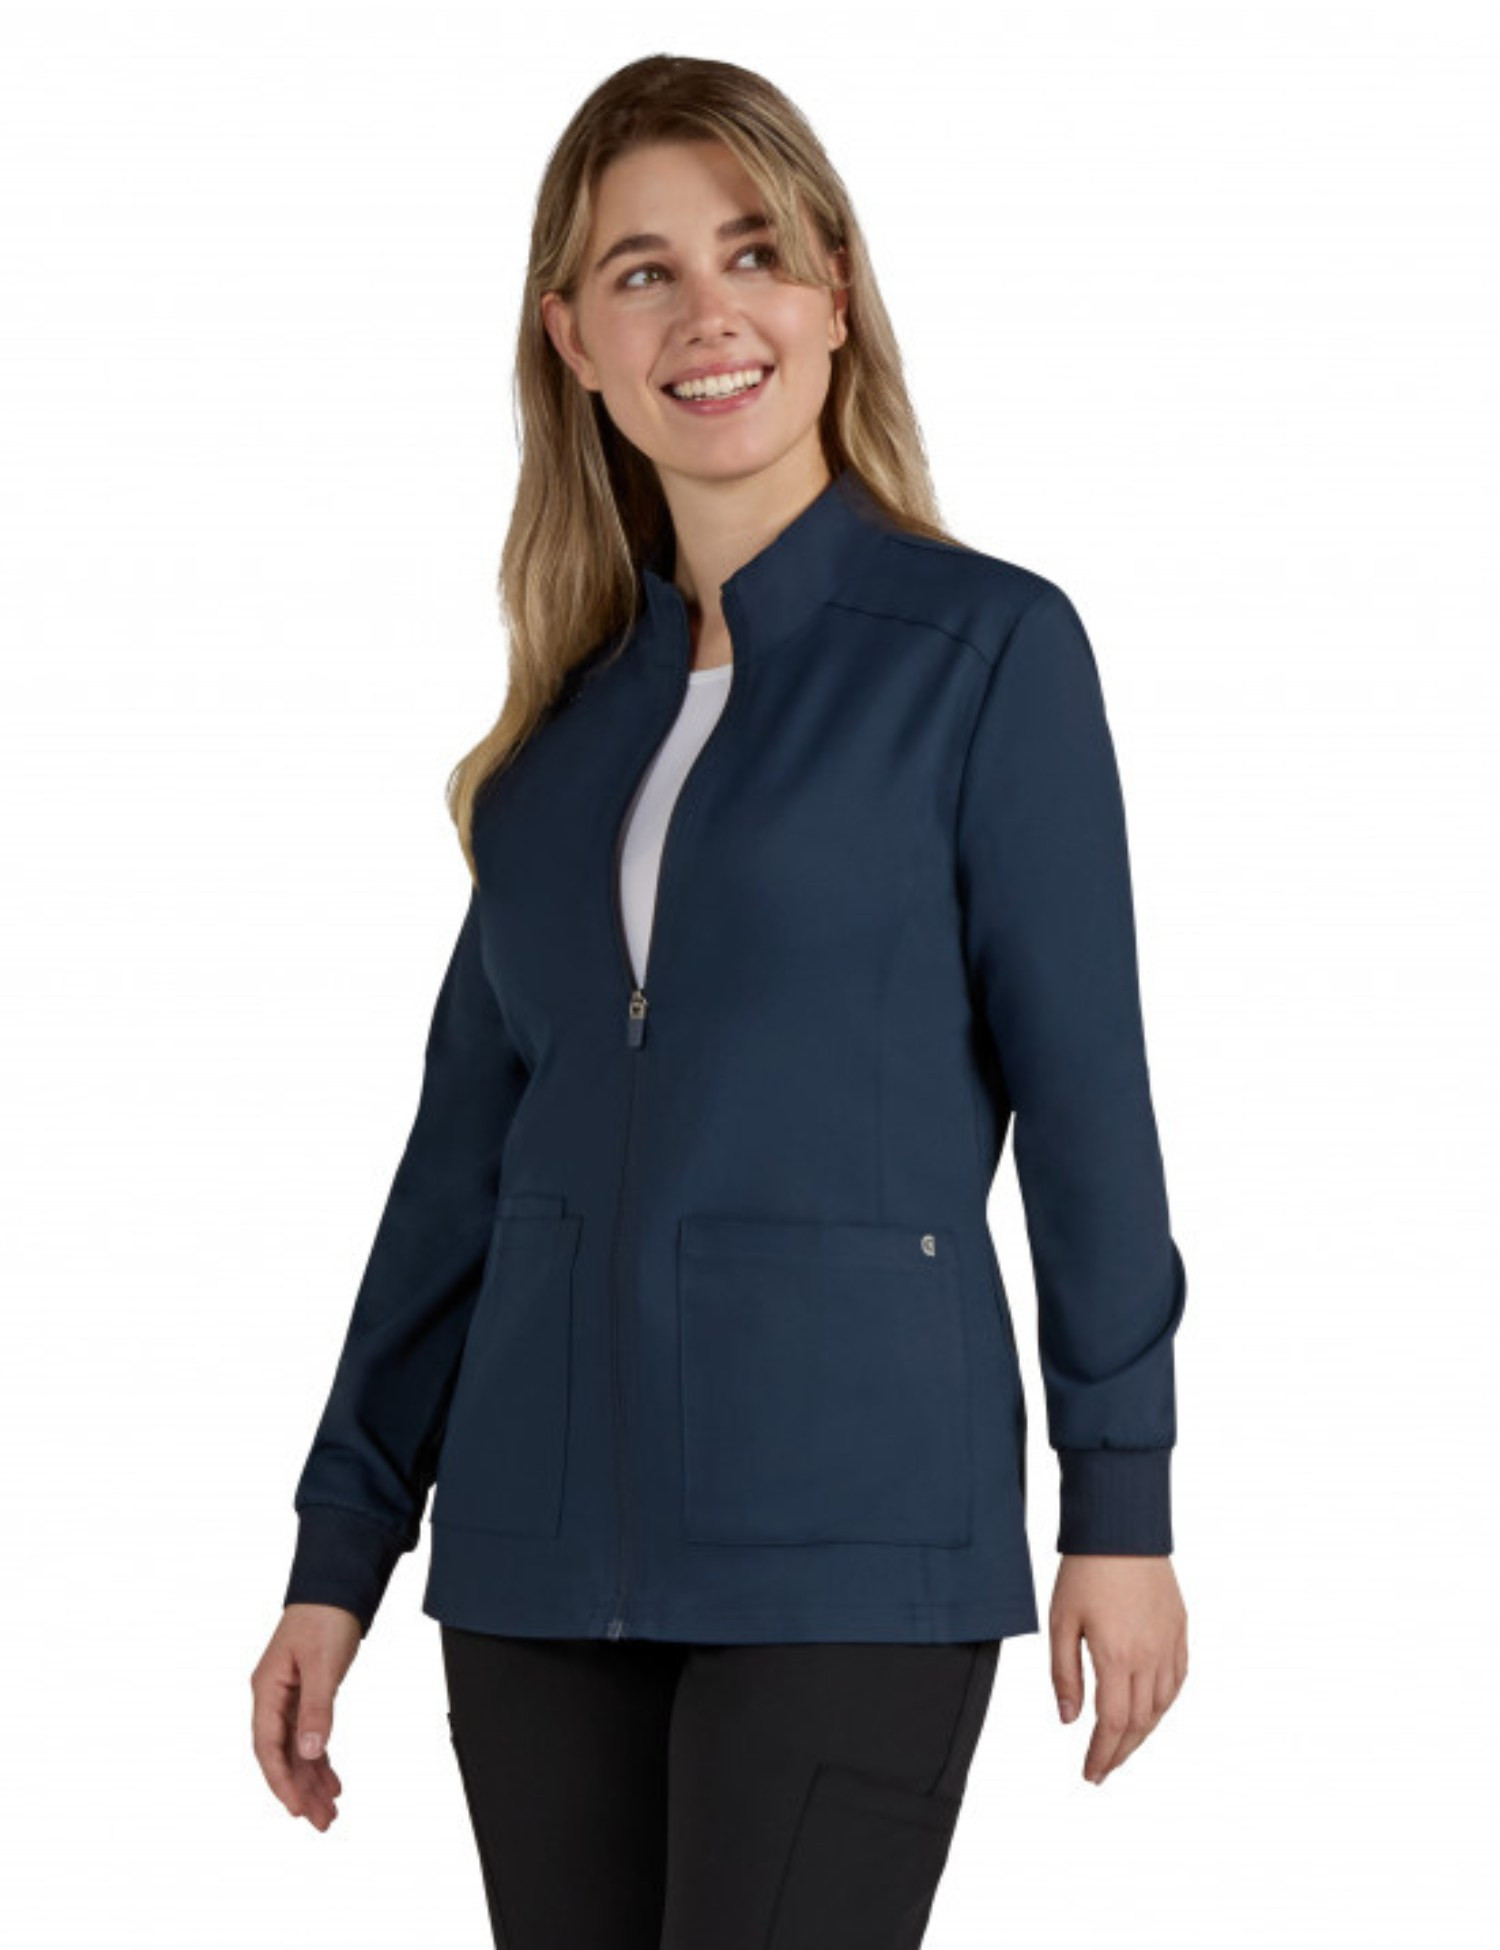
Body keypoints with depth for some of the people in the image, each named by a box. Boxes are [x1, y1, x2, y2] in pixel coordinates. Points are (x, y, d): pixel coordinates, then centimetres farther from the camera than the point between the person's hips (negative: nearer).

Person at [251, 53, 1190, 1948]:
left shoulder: (986, 648, -3)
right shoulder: (573, 708, 11)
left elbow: (1082, 1089, -3)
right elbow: (468, 1138, 13)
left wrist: (1121, 1504, -4)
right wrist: (339, 1549, 12)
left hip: (849, 1536, -5)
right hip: (541, 1544, 5)